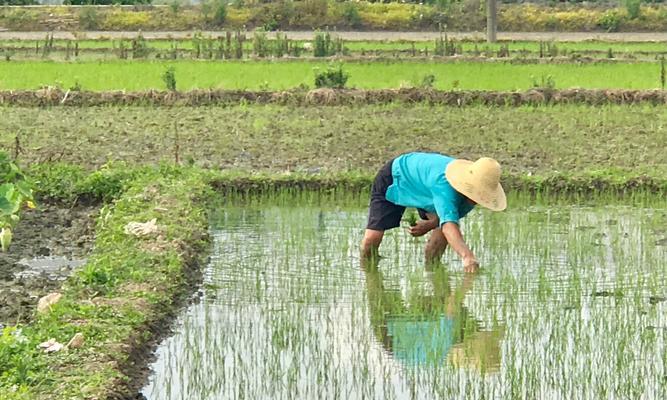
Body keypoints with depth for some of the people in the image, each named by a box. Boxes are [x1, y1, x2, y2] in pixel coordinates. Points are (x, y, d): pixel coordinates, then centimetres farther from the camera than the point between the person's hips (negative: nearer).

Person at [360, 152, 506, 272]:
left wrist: (430, 224, -20)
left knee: (442, 231, -18)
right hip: (393, 180, -6)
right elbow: (449, 224, -63)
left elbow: (455, 214, -4)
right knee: (372, 237, -16)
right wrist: (467, 256, -77)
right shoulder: (443, 184, -49)